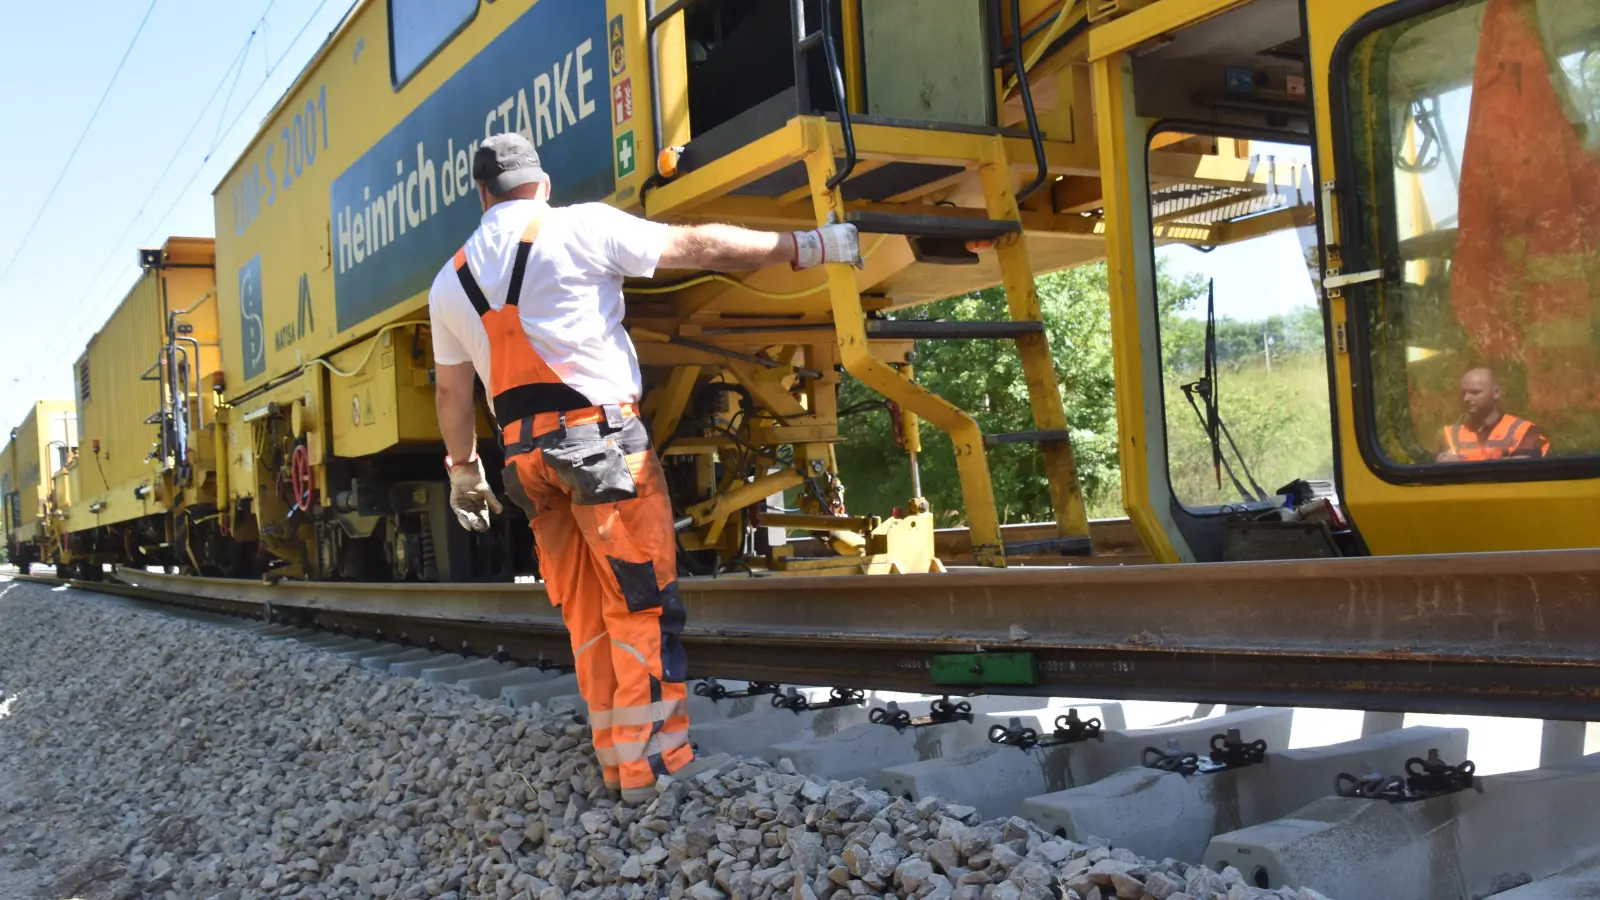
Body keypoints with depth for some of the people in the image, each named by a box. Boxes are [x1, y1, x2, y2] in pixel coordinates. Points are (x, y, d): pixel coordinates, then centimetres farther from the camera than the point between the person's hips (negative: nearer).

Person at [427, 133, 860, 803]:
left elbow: (451, 391, 20)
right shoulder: (579, 227, -3)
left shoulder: (449, 283, 13)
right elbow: (698, 248, -4)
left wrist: (463, 471, 33)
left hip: (527, 456, 6)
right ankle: (652, 765, -2)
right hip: (603, 438, -5)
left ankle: (616, 760, 15)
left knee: (587, 615, 12)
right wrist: (806, 246, 0)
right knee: (644, 607, -1)